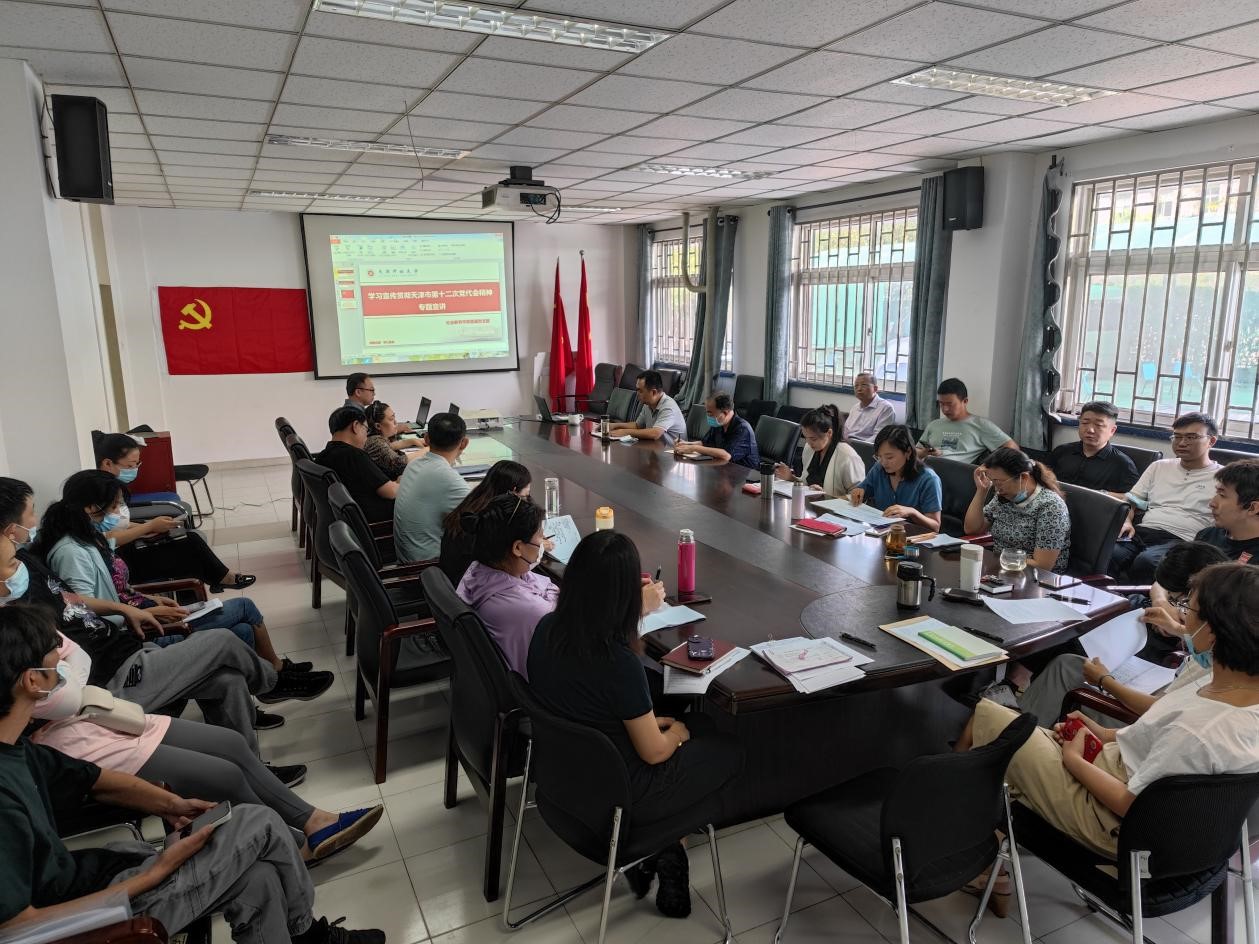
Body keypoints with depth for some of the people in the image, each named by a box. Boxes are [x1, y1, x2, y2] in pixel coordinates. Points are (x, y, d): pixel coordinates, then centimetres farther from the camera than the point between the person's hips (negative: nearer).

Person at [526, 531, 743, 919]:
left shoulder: (547, 629, -12)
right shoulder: (619, 662, -33)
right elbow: (654, 752, -19)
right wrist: (677, 733, 3)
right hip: (618, 796, -7)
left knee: (701, 724, 24)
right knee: (730, 749, 16)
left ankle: (648, 853, 23)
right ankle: (668, 853, 22)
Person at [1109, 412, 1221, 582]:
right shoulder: (1159, 467, 25)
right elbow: (1130, 501, 23)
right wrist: (1125, 522, 0)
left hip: (1181, 541, -3)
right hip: (1142, 532, 3)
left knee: (1145, 562, -38)